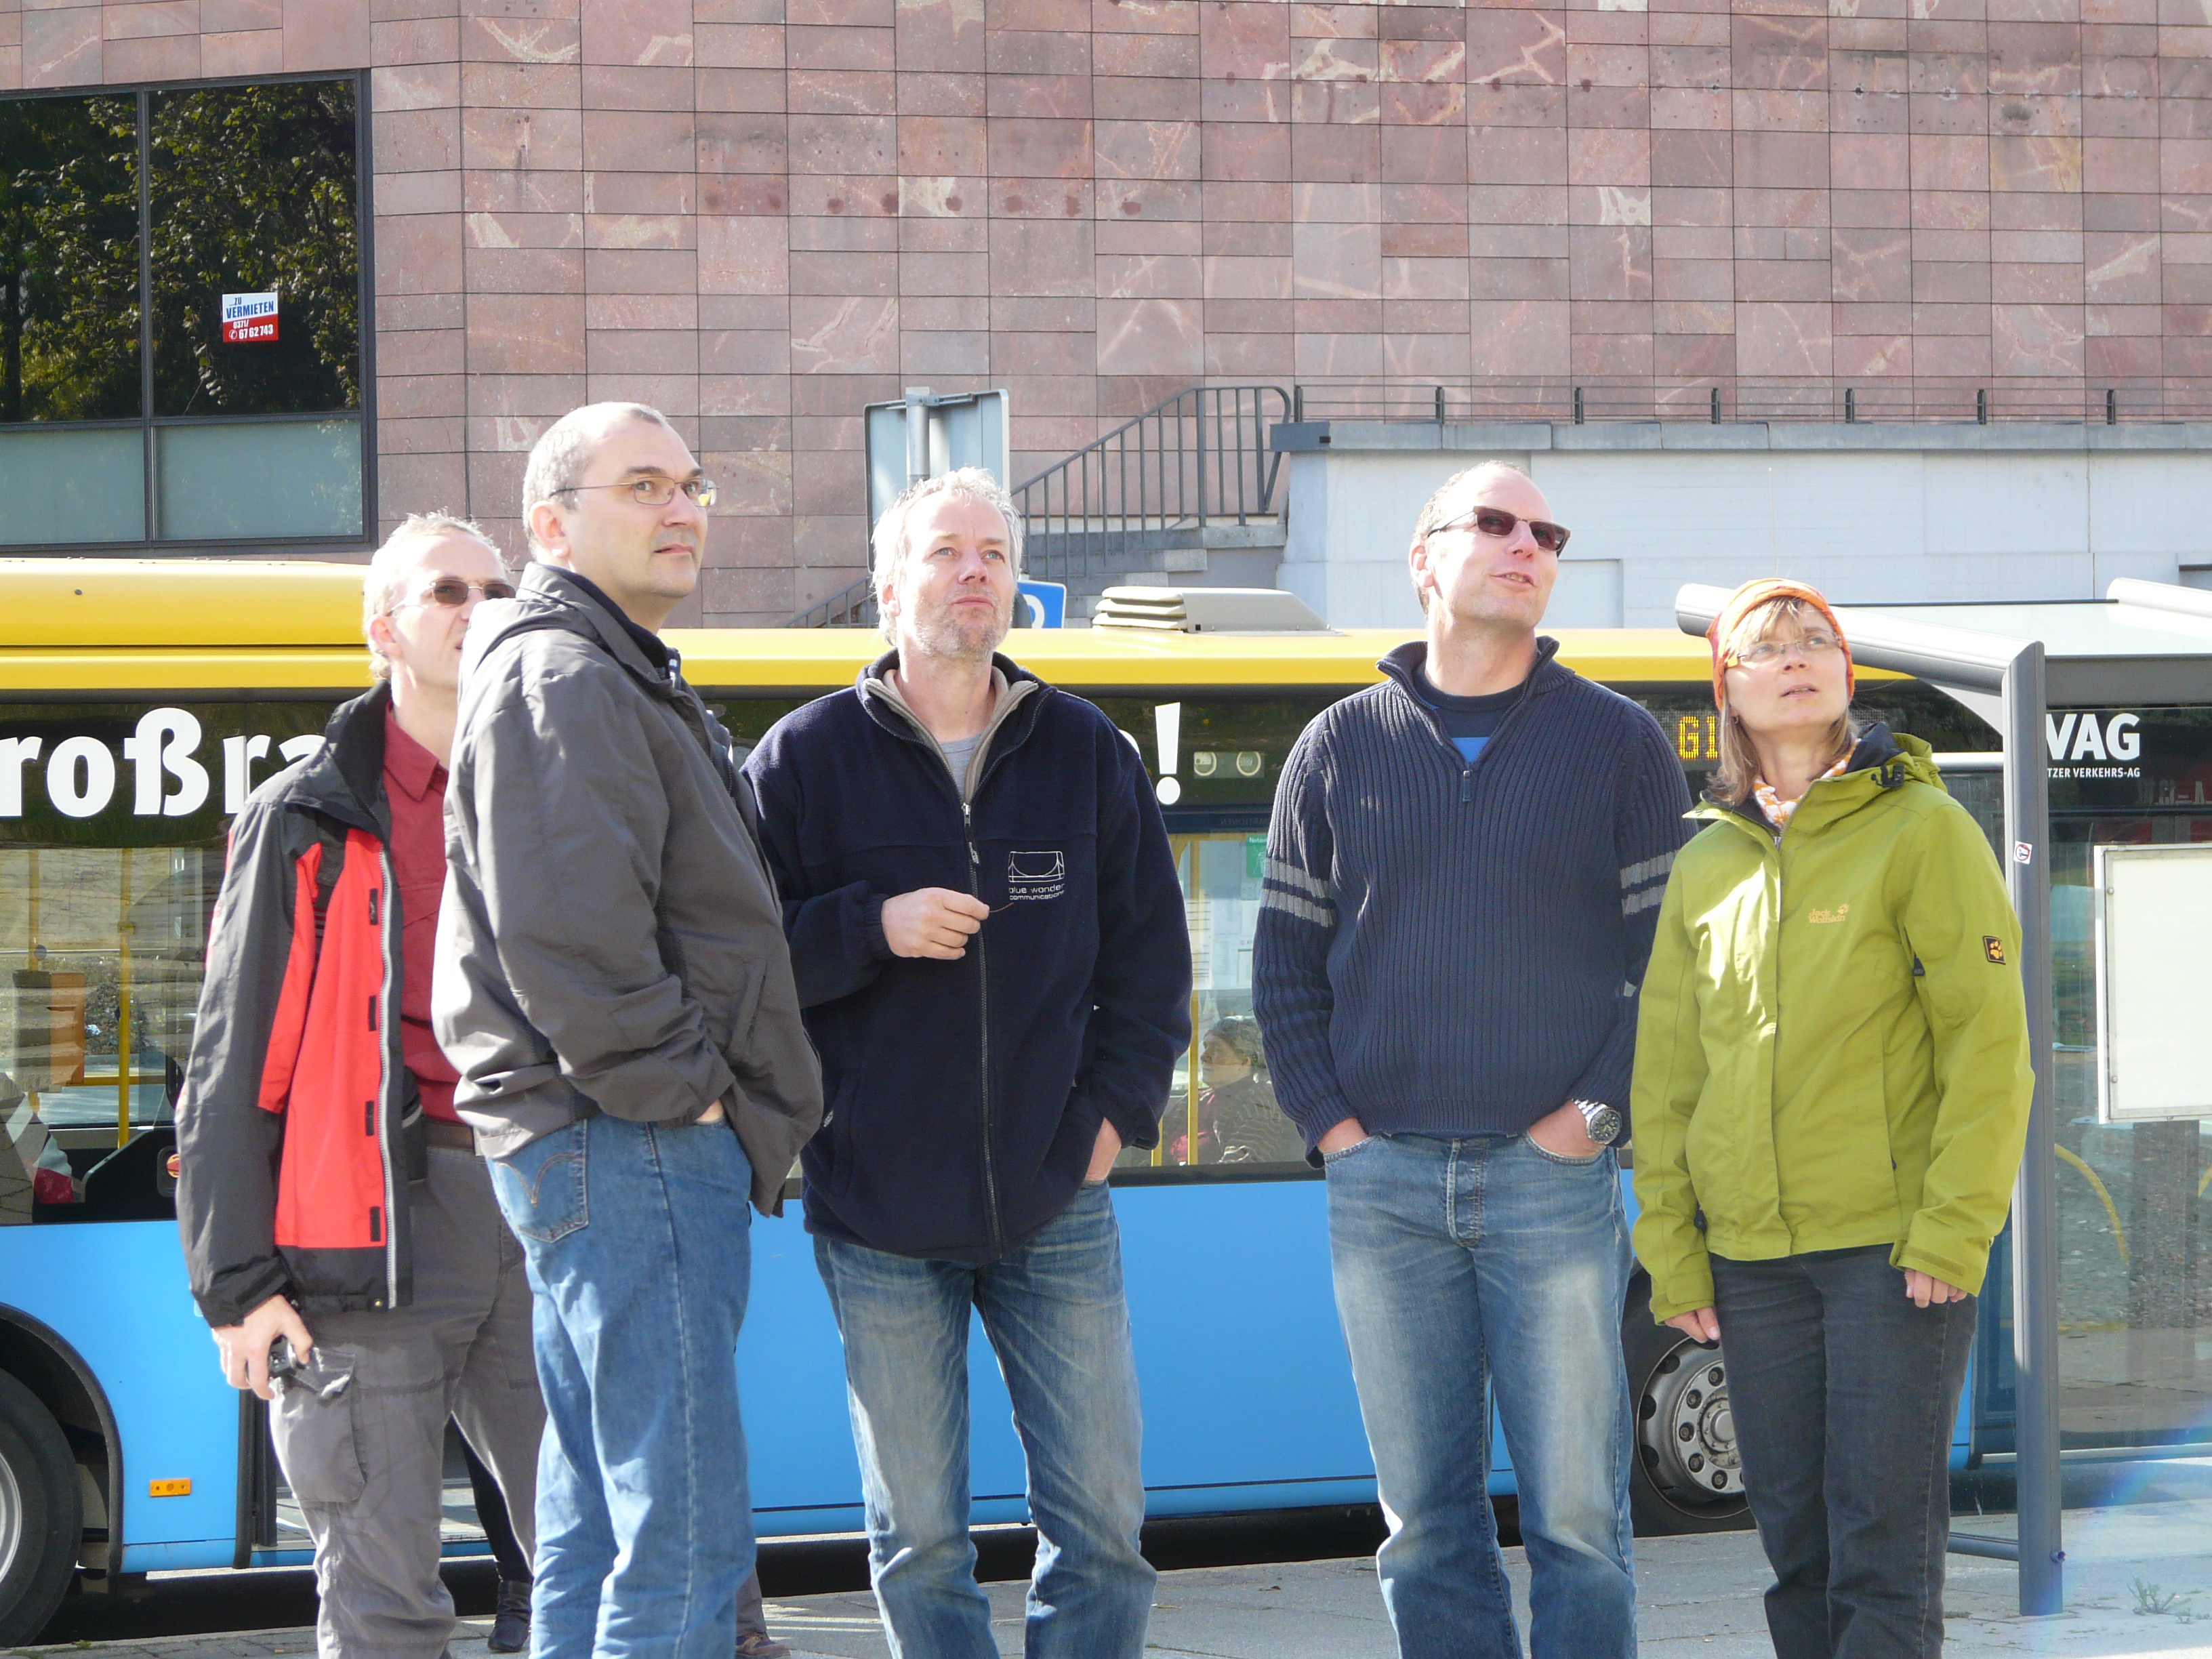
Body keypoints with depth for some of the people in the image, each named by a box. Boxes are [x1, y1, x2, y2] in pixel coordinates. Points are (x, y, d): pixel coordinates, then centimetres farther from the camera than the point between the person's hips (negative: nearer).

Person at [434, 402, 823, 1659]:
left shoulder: (621, 680, 23)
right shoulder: (560, 680, -10)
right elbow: (565, 931, -22)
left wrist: (739, 1108, 17)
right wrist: (675, 1086, -16)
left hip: (614, 1147, 11)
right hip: (632, 1151, -11)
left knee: (596, 1531, 12)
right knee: (688, 1541, -14)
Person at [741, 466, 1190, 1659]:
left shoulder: (1087, 753, 7)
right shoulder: (807, 757, 0)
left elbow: (1150, 956, 12)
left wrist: (1114, 1110, 1)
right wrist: (872, 926, -17)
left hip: (1055, 1204, 2)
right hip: (878, 1213, -2)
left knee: (1099, 1516, 1)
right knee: (918, 1538, 4)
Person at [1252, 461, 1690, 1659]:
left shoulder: (1616, 742, 5)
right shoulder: (1341, 747, 10)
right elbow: (1286, 952, 13)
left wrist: (1600, 1108, -8)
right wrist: (1324, 1118, 2)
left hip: (1552, 1173, -2)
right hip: (1381, 1183, 2)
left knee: (1575, 1514, -4)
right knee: (1424, 1518, 4)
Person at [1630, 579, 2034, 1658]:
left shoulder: (1920, 830, -2)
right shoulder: (1704, 867, 12)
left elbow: (1988, 1039, -6)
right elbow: (1666, 1073, 14)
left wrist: (1955, 1226, -13)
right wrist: (1672, 1252, 7)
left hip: (1896, 1245, -5)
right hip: (1753, 1258, 5)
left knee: (1884, 1544, -8)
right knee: (1795, 1540, 7)